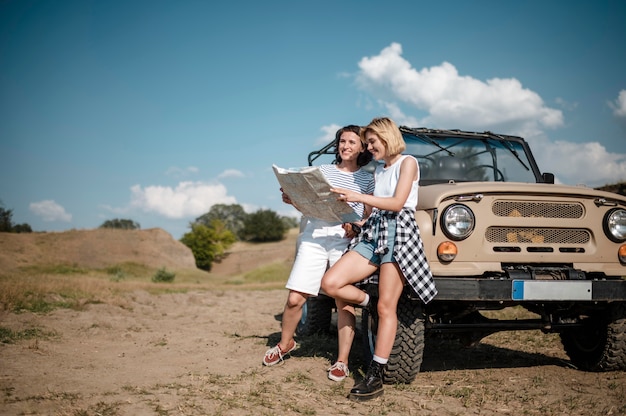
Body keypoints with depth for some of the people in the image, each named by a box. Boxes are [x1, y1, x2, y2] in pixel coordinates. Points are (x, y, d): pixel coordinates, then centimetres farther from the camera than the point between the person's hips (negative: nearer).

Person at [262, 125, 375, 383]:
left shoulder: (367, 179, 11)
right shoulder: (322, 171, 17)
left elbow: (371, 216, 6)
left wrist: (356, 226, -14)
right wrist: (291, 198, -5)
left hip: (346, 241, -1)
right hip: (314, 236, 2)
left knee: (344, 301, -4)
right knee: (295, 299, -3)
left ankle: (342, 362, 4)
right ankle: (285, 343, 21)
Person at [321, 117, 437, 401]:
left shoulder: (407, 163, 1)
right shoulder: (378, 170, 23)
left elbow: (397, 203, -12)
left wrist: (358, 197, -16)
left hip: (399, 234, -7)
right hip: (373, 234, 7)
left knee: (386, 307, -10)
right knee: (330, 283, -12)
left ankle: (376, 376, -8)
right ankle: (370, 305, 11)